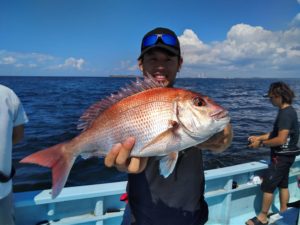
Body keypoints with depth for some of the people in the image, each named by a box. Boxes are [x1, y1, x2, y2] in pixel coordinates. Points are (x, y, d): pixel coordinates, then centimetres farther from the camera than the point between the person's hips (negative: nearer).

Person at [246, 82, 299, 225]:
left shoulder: (286, 113, -23)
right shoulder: (287, 111, 8)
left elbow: (281, 139, -27)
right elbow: (277, 133, 14)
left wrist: (261, 144, -17)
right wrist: (259, 137, 6)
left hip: (282, 156, -10)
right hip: (284, 155, 10)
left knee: (267, 186, 0)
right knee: (283, 184, 19)